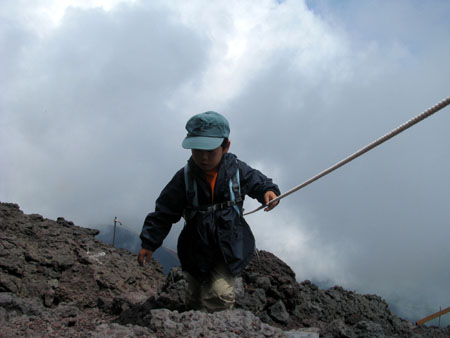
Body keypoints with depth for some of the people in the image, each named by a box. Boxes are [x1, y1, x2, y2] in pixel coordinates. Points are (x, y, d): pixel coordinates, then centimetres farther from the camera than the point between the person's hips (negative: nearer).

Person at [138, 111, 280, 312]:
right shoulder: (184, 178, -10)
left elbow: (258, 183, 7)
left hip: (229, 247, -1)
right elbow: (163, 213, -4)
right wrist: (148, 243, -3)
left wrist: (269, 191, -17)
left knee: (220, 294, -20)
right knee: (195, 299, 16)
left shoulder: (237, 169, -10)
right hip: (197, 249, 1)